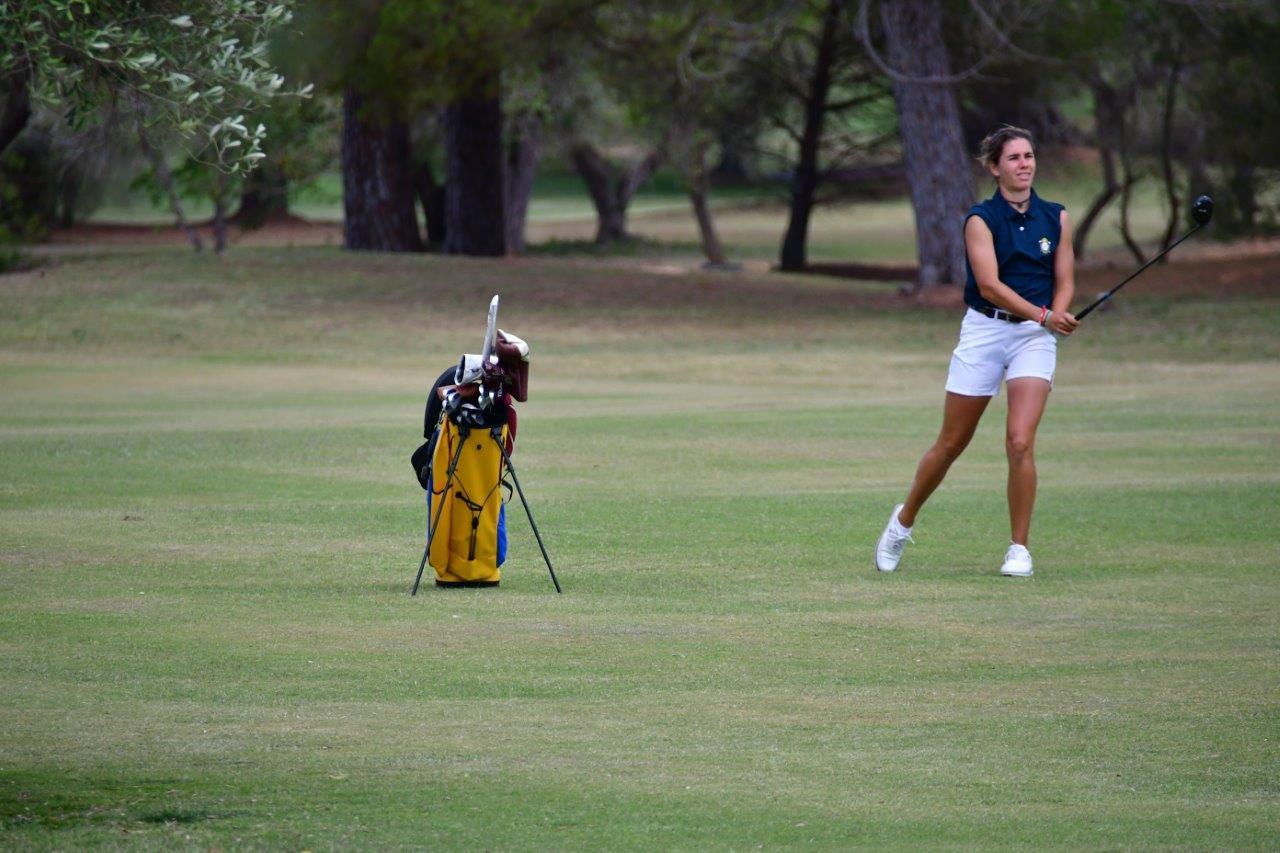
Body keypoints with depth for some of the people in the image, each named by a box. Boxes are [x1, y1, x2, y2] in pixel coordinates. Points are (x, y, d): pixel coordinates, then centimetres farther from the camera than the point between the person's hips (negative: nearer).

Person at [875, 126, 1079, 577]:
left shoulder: (1056, 218, 6)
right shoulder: (981, 219, -5)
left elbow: (1064, 282, 10)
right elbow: (989, 285, -16)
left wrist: (1058, 316, -13)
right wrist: (1042, 315, -27)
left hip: (1035, 336, 1)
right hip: (984, 331, -1)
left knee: (1020, 442, -15)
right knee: (951, 443, 7)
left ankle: (1019, 548, -4)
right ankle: (903, 521, 29)